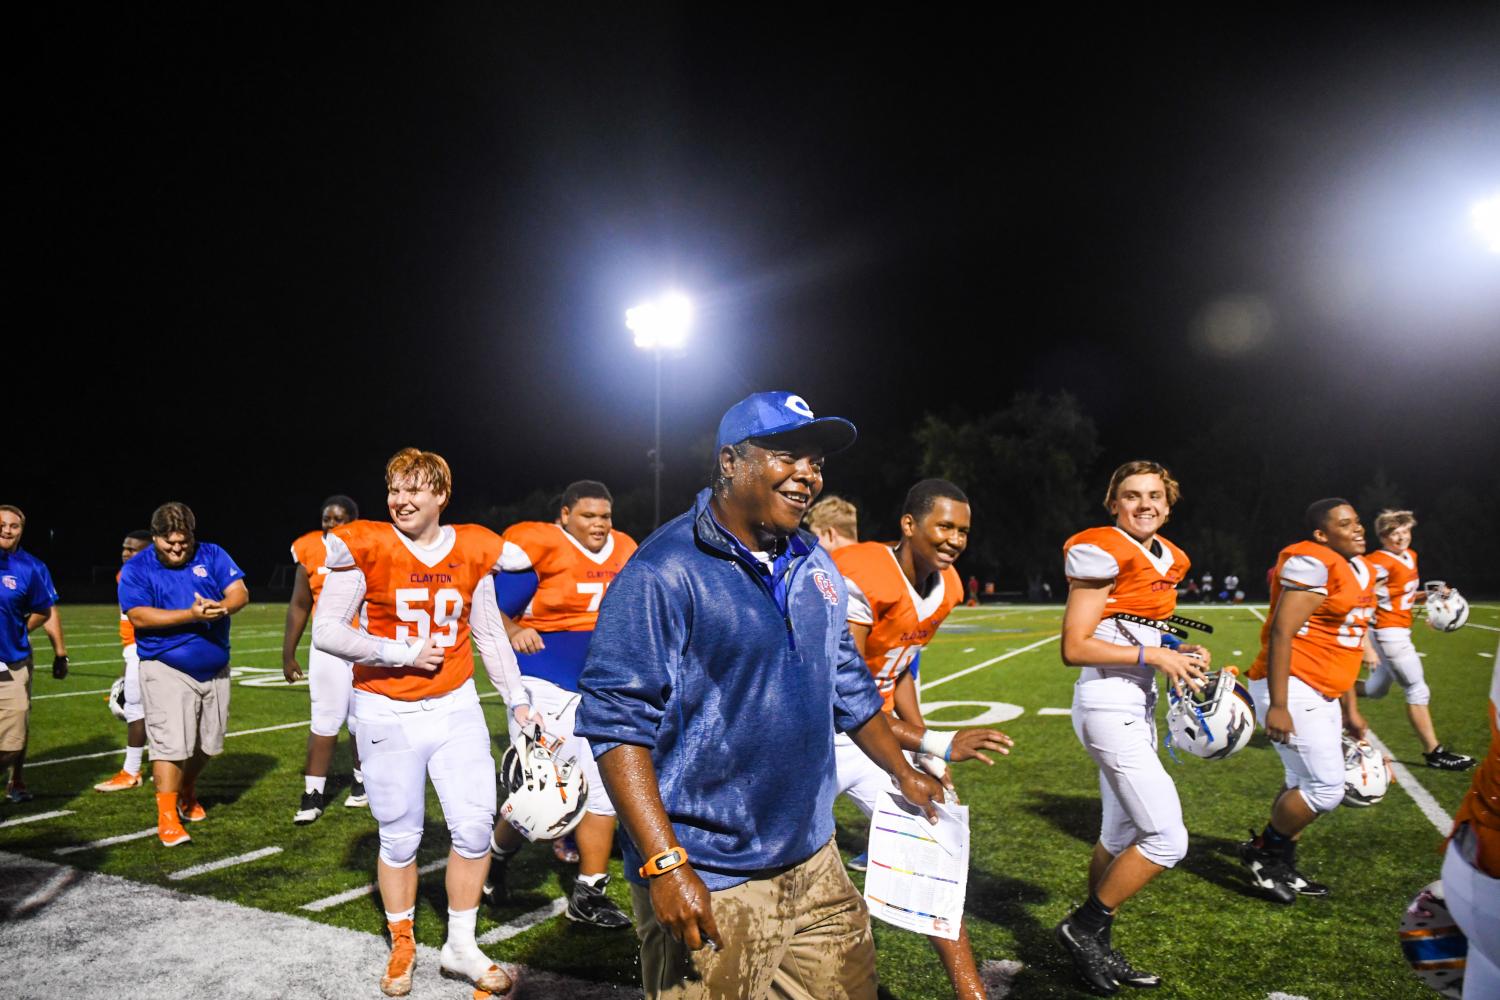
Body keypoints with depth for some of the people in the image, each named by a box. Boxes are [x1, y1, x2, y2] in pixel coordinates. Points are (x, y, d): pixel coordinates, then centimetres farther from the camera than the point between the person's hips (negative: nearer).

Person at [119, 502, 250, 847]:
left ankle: (187, 793, 38)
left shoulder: (212, 555, 3)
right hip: (167, 670, -4)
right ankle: (167, 816, -1)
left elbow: (240, 592, -7)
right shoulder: (136, 569, -4)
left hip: (215, 669, 4)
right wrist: (191, 615, -28)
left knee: (208, 744, 14)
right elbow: (138, 616, -17)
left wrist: (223, 608, -31)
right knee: (171, 744, -11)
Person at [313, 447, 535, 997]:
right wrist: (404, 654, -16)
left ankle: (461, 946, 23)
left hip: (456, 707, 3)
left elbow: (490, 635, 8)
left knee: (475, 826, 1)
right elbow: (327, 631, -11)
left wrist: (518, 701, 7)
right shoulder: (365, 547, -9)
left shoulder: (472, 551, 0)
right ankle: (402, 948, 33)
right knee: (400, 837, 9)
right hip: (387, 714, -2)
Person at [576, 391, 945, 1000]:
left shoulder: (815, 565, 7)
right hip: (707, 886, -7)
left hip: (815, 863, 7)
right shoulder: (663, 573, -17)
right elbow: (617, 723, -20)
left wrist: (902, 772, 24)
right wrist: (664, 864, -23)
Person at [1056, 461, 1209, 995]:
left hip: (1139, 706, 9)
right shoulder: (1103, 553, -14)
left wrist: (1177, 655, 4)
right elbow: (1075, 648, -16)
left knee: (1122, 836, 16)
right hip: (1108, 706, -9)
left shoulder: (1166, 560, 12)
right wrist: (1153, 656, -17)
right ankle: (1084, 926, 6)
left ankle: (1095, 946, 31)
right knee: (1168, 839, -11)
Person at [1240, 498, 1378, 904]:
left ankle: (1281, 867, 30)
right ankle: (1262, 851, 13)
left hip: (1322, 695, 10)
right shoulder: (1313, 563, -16)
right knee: (1326, 788, -7)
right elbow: (1281, 633, -21)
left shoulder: (1360, 571, 14)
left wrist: (1350, 710, 21)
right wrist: (1278, 705, -24)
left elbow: (1341, 649, 20)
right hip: (1292, 690, -10)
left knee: (1304, 784, 16)